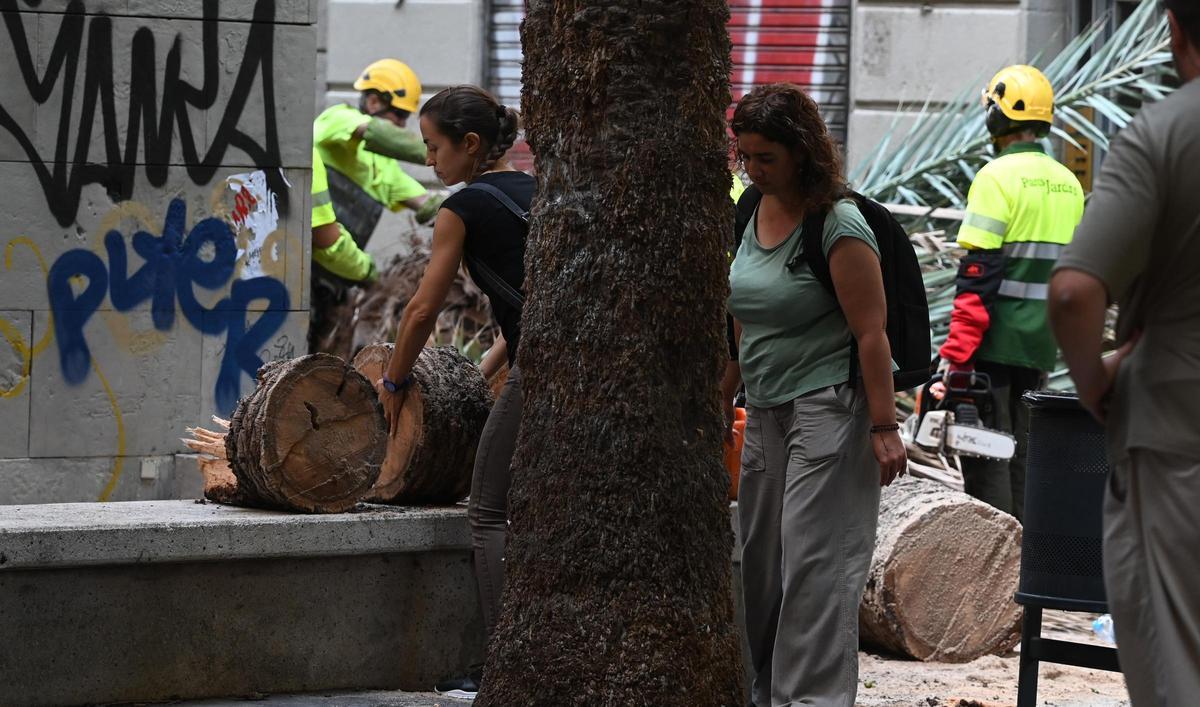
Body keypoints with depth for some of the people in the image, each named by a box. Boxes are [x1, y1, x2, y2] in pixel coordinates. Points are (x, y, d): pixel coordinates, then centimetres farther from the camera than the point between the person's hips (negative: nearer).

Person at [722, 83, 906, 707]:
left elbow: (871, 334, -17)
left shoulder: (839, 227, -15)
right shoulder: (756, 212, 9)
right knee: (760, 556, 10)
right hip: (766, 410, 8)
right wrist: (723, 396, 22)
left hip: (829, 408, -8)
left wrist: (884, 427, -19)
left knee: (815, 560, -9)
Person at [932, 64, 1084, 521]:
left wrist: (955, 353, -16)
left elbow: (978, 273, -17)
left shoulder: (998, 176, -12)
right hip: (1041, 345, 7)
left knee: (987, 456, -4)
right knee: (1022, 452, 13)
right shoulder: (1068, 184, 12)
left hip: (994, 344, -7)